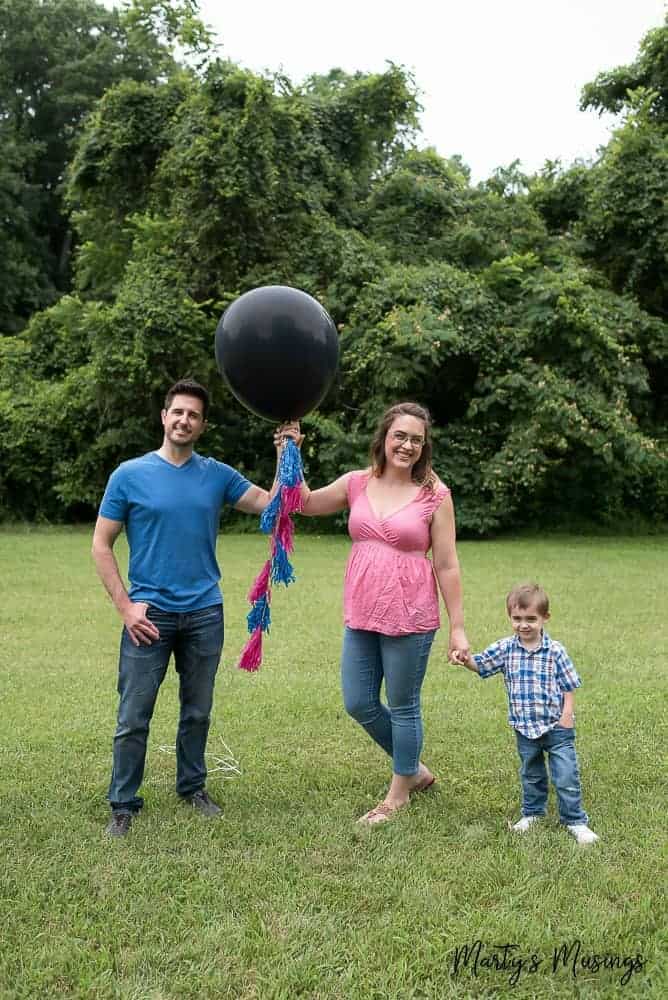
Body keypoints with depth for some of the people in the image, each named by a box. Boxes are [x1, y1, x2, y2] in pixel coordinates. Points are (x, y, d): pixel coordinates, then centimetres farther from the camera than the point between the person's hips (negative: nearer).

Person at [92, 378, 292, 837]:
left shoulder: (218, 475, 4)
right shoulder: (130, 475, -3)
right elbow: (101, 545, -1)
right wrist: (125, 605, -8)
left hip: (205, 613, 3)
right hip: (150, 614, -2)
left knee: (197, 711, 15)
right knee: (134, 717, 1)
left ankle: (193, 786, 32)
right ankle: (123, 803, 16)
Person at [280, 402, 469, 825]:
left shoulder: (435, 494, -7)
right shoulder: (357, 483, 4)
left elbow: (447, 566, -6)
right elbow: (304, 503, 17)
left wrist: (458, 627, -6)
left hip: (410, 617, -5)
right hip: (361, 615, 5)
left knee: (403, 707, 8)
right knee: (359, 703, 12)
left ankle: (398, 793, 29)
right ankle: (415, 769, 35)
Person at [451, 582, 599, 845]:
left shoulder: (555, 651, -10)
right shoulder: (505, 648, -3)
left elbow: (569, 686, -4)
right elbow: (480, 664, -1)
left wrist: (568, 713, -13)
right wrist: (466, 659, -22)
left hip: (556, 726, -3)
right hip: (525, 727, 3)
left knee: (566, 776, 0)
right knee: (531, 774, 20)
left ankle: (575, 821, 15)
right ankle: (532, 813, 39)